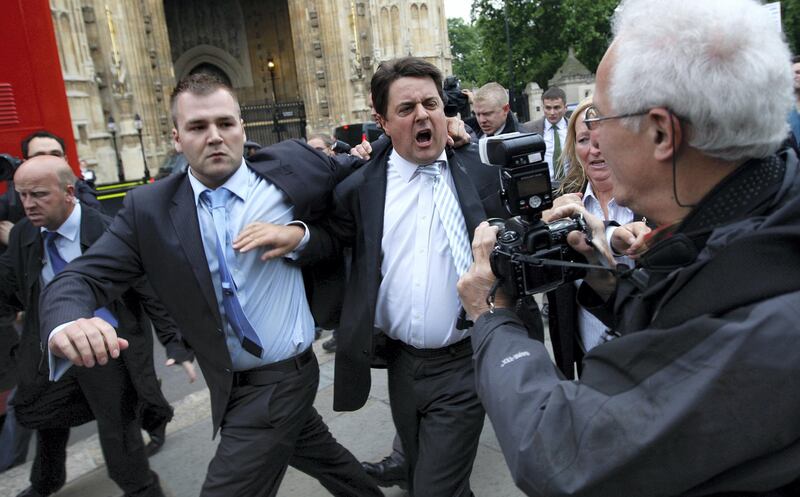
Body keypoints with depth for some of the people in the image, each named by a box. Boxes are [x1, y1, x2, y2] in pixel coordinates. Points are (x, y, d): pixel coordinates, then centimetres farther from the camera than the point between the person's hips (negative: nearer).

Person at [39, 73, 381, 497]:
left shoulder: (287, 172, -11)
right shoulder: (149, 208, -5)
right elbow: (80, 279, -9)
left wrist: (302, 232, -10)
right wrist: (68, 324, -29)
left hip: (281, 381, -4)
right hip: (229, 384, 4)